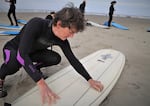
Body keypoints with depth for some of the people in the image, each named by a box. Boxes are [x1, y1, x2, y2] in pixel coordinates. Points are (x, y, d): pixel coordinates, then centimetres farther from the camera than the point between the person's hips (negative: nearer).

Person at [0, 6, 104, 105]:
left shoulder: (62, 40, -20)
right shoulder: (36, 24, -38)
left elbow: (73, 59, -13)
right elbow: (22, 54, -46)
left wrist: (90, 80, -19)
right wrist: (41, 83, -54)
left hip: (32, 52, 5)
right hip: (14, 48, -4)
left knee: (56, 58, -17)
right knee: (14, 64, -37)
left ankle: (35, 67, 12)